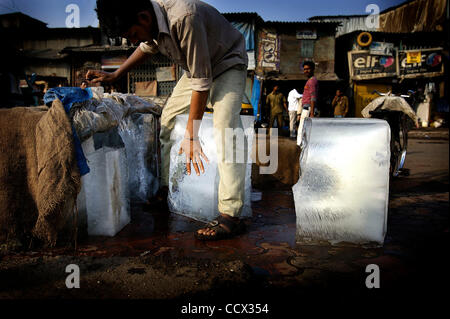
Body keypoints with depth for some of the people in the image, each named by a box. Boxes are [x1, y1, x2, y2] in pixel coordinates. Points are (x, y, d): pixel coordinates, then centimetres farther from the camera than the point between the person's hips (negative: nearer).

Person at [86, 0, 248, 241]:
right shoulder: (149, 20, -12)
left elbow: (202, 82, -33)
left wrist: (191, 136, -29)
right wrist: (114, 76, 11)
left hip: (228, 64, -8)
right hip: (195, 68, 8)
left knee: (224, 130, -27)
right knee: (167, 118, 6)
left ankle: (231, 216, -27)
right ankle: (164, 187, 19)